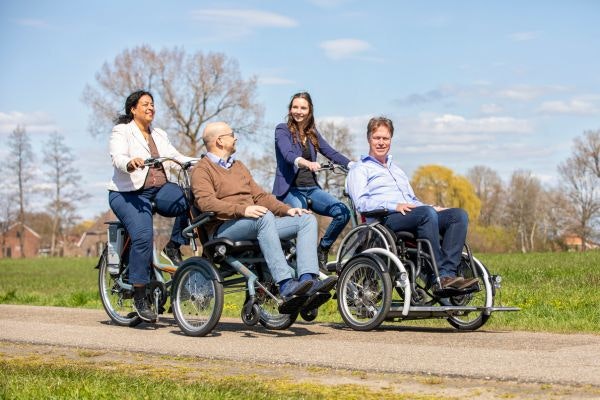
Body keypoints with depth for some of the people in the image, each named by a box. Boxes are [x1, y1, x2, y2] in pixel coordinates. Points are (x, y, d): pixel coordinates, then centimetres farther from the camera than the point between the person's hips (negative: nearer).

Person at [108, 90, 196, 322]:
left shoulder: (159, 135, 21)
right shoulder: (122, 131, 2)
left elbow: (177, 157, 10)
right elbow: (117, 158, -16)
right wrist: (131, 163, -40)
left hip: (159, 190, 5)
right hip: (129, 193, -5)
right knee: (143, 236, -28)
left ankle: (174, 246, -5)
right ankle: (139, 296, -18)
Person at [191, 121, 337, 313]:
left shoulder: (239, 166, 31)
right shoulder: (202, 170, 4)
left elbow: (259, 196, 26)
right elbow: (206, 202, -15)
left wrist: (286, 210, 8)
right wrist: (242, 210, -28)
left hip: (256, 226, 8)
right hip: (224, 228, -8)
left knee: (307, 219, -10)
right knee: (265, 216, -38)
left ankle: (308, 281, -32)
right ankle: (286, 287, -48)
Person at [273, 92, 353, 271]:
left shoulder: (312, 133, 18)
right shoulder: (282, 130, 1)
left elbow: (331, 152, 9)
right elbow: (288, 155, -17)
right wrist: (306, 163, -38)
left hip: (311, 188, 5)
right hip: (290, 189, -5)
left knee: (342, 211, -18)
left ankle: (322, 250, 1)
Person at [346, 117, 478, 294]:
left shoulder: (397, 169, 38)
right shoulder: (360, 169, 14)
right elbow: (361, 203, -3)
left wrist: (432, 207, 12)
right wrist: (393, 206, -17)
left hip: (412, 216, 7)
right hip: (386, 219, -7)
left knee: (459, 214, -19)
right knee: (427, 214, -37)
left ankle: (447, 273, -35)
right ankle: (438, 278, -42)